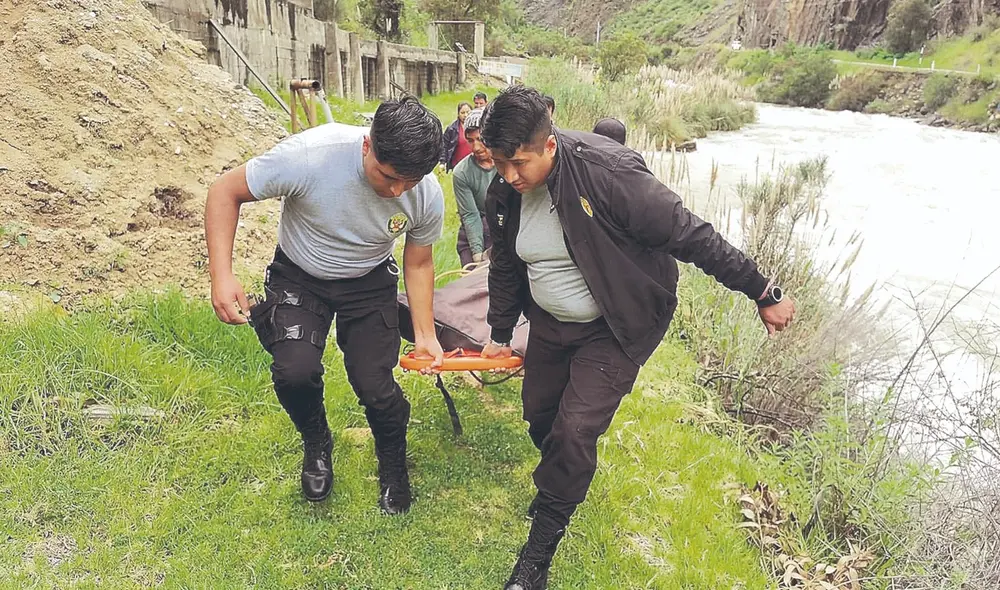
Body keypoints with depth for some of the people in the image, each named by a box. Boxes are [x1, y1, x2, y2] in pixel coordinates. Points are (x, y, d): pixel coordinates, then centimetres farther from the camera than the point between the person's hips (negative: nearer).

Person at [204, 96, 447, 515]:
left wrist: (425, 332, -6)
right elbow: (225, 192, -19)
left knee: (375, 387, -10)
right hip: (299, 277, -1)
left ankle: (394, 464, 25)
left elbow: (418, 263, -3)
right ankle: (316, 446, 12)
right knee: (296, 372, -23)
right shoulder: (308, 155, -34)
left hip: (369, 283, 2)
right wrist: (221, 275, -27)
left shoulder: (428, 195, -22)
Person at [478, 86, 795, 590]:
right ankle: (561, 483, 51)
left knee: (574, 429, -12)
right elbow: (504, 268, 8)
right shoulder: (504, 195, -10)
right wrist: (499, 334, 19)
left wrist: (763, 293, -17)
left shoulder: (607, 172, -31)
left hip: (616, 329, -6)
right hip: (551, 322, 7)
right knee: (539, 413, 16)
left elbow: (691, 236, -25)